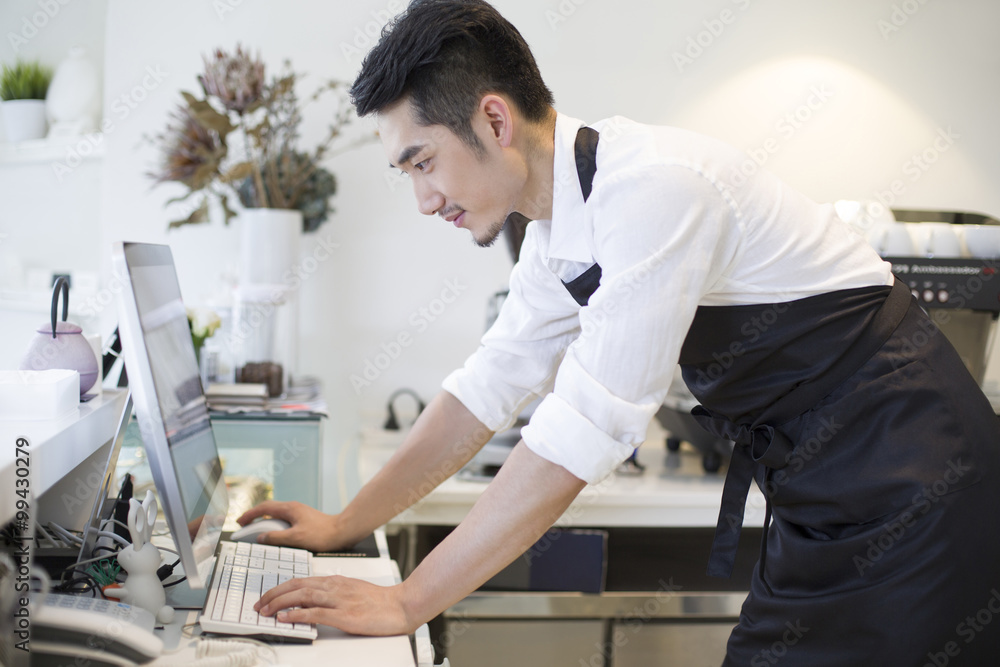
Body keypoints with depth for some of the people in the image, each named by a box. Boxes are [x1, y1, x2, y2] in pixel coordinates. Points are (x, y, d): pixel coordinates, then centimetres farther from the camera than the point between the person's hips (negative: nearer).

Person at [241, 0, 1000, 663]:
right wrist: (343, 526, 11)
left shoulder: (652, 187, -27)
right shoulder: (559, 235, 2)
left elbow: (582, 433, -28)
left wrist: (405, 605, -22)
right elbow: (487, 387, 11)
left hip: (902, 471, -8)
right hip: (825, 489, 8)